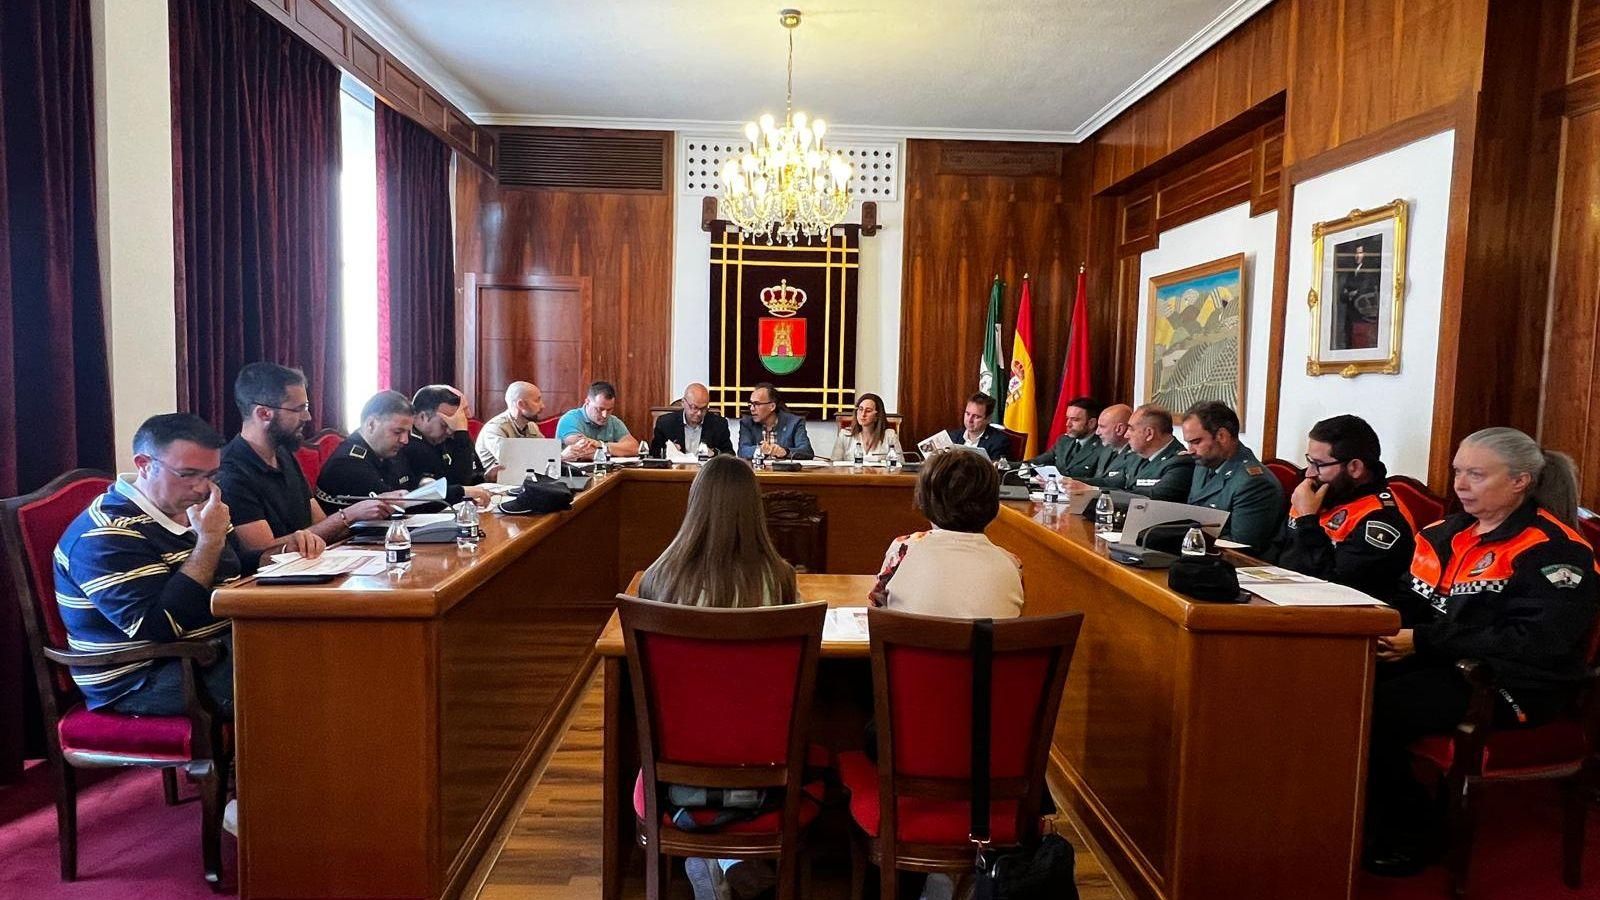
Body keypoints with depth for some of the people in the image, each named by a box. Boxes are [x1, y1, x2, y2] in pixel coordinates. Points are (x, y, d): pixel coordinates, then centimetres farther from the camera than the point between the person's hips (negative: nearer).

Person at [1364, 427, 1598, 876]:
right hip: (1441, 664, 7)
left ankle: (1403, 839, -5)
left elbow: (1533, 641, -21)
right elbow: (1412, 601, 13)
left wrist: (1424, 642, -23)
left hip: (1512, 685, -7)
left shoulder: (1554, 551, -10)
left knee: (1372, 712, -27)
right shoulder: (1447, 533, 12)